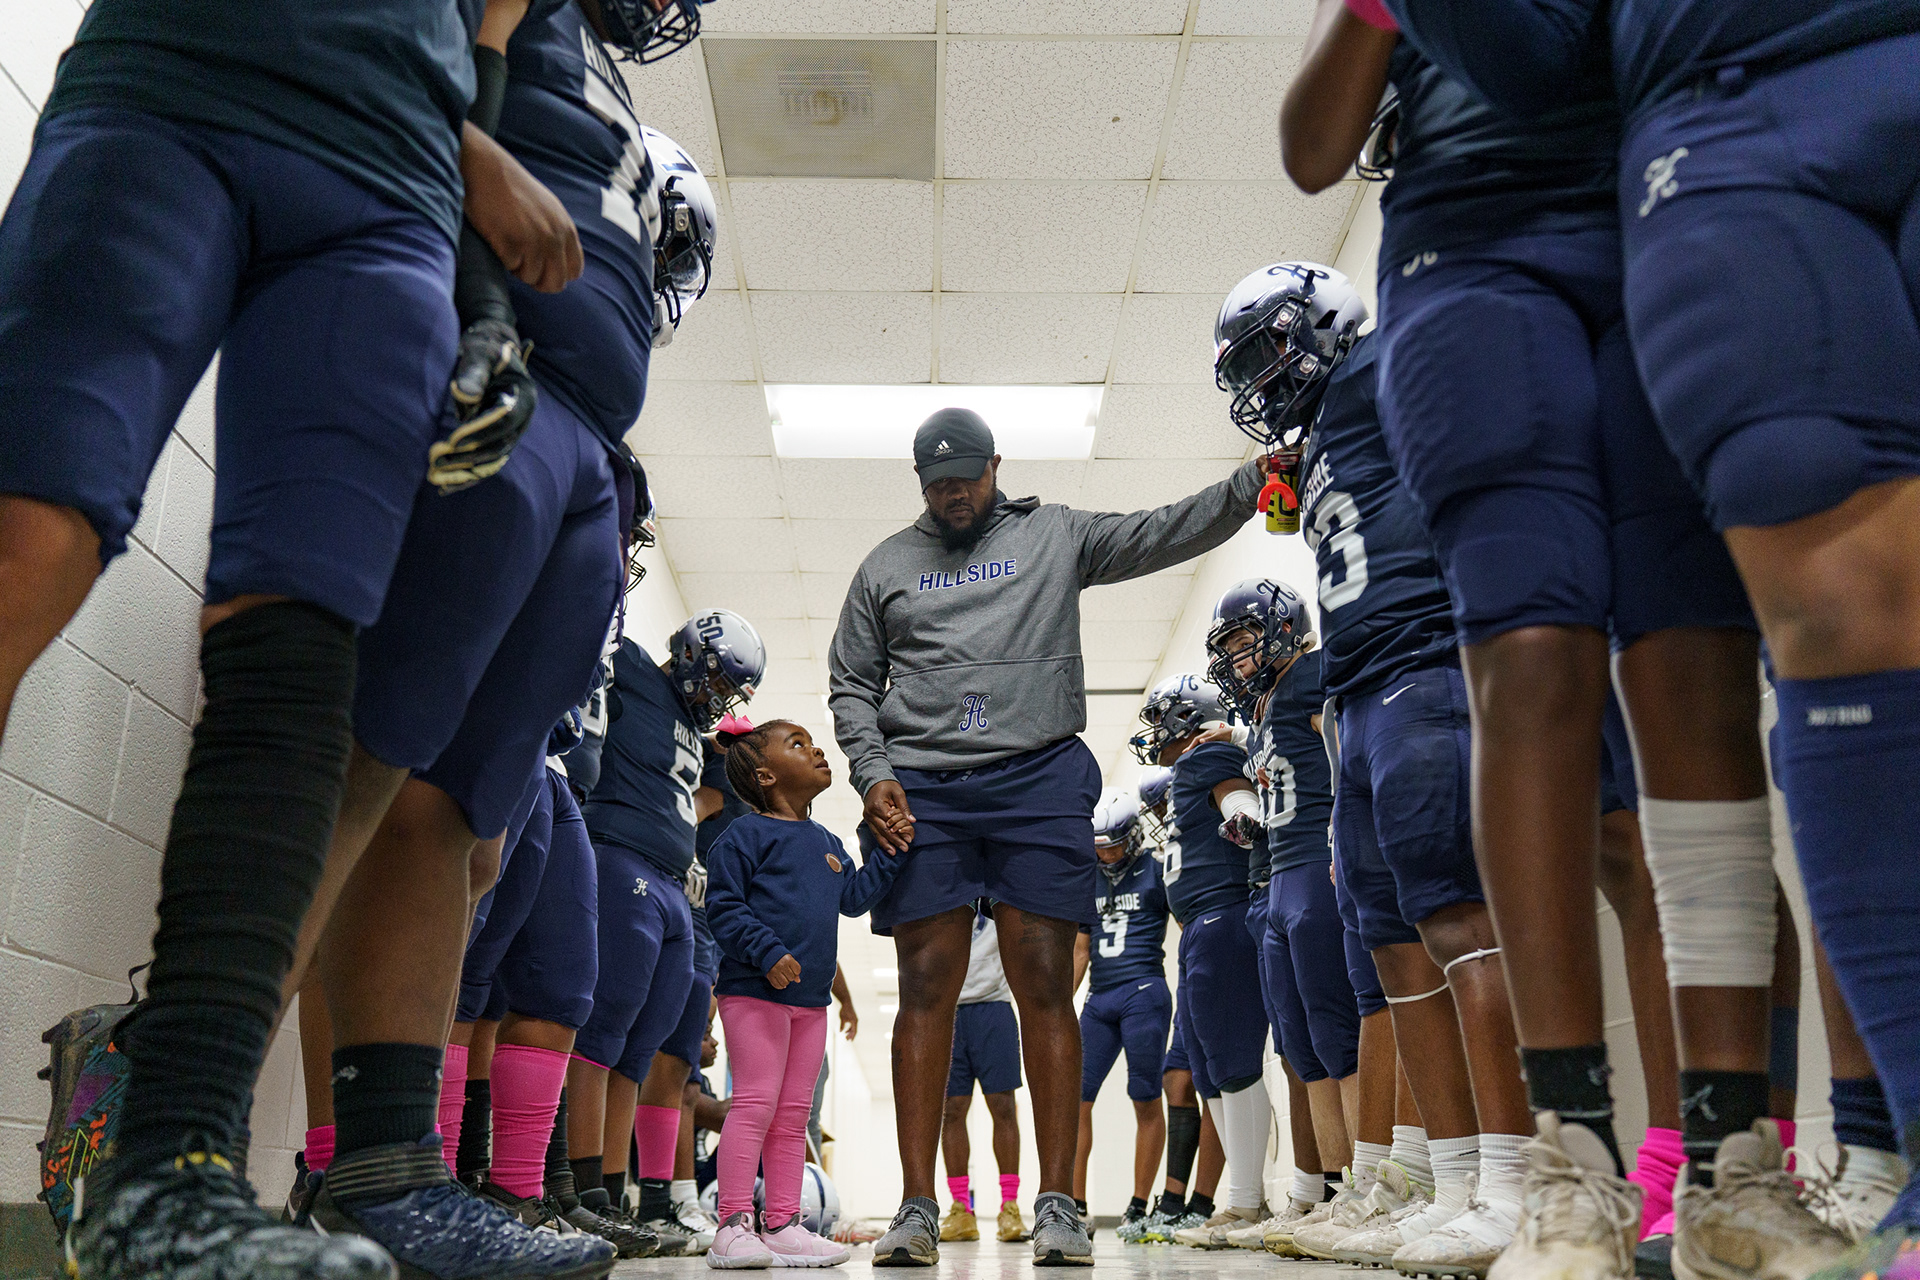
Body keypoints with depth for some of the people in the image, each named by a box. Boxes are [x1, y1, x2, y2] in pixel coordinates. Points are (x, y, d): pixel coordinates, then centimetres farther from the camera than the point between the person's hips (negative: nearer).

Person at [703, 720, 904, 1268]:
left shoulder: (827, 843, 18)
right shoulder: (747, 834, -5)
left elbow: (853, 897, 17)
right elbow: (724, 906, -11)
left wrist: (890, 854, 7)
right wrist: (766, 951, -22)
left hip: (810, 998, 8)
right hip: (754, 991, -8)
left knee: (793, 1115, 9)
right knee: (755, 1104, -10)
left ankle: (782, 1225, 14)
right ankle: (733, 1227, -5)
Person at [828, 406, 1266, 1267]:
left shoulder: (1055, 535, 15)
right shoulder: (885, 566, 18)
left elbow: (1166, 533, 7)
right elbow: (850, 686, 16)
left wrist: (1253, 483, -7)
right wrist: (873, 773, 0)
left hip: (1040, 776, -1)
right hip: (918, 790, 2)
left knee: (1045, 984, -5)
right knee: (926, 987, -2)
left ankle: (1057, 1203, -1)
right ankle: (918, 1207, 1)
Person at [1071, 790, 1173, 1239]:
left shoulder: (1157, 872, 0)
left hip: (1144, 994, -5)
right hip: (1099, 999, 5)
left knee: (1146, 1101, 0)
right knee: (1074, 1097, -2)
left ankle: (1138, 1208, 8)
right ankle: (1076, 1206, 4)